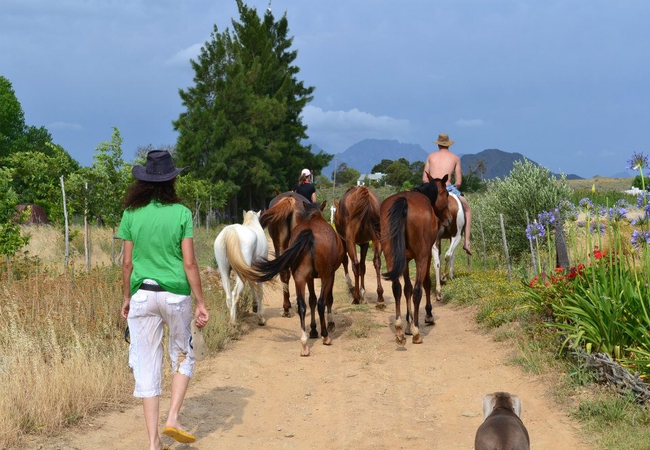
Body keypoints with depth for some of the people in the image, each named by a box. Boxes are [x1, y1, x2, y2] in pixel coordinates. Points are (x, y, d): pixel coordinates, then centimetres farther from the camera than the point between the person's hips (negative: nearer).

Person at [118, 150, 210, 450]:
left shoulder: (131, 215, -1)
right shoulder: (181, 214, -6)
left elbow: (127, 262, 1)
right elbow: (189, 263, -8)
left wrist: (126, 298, 14)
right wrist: (201, 303, -2)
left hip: (142, 295, 2)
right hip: (176, 295, -1)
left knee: (146, 366, 7)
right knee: (183, 357, 21)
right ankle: (173, 418, 7)